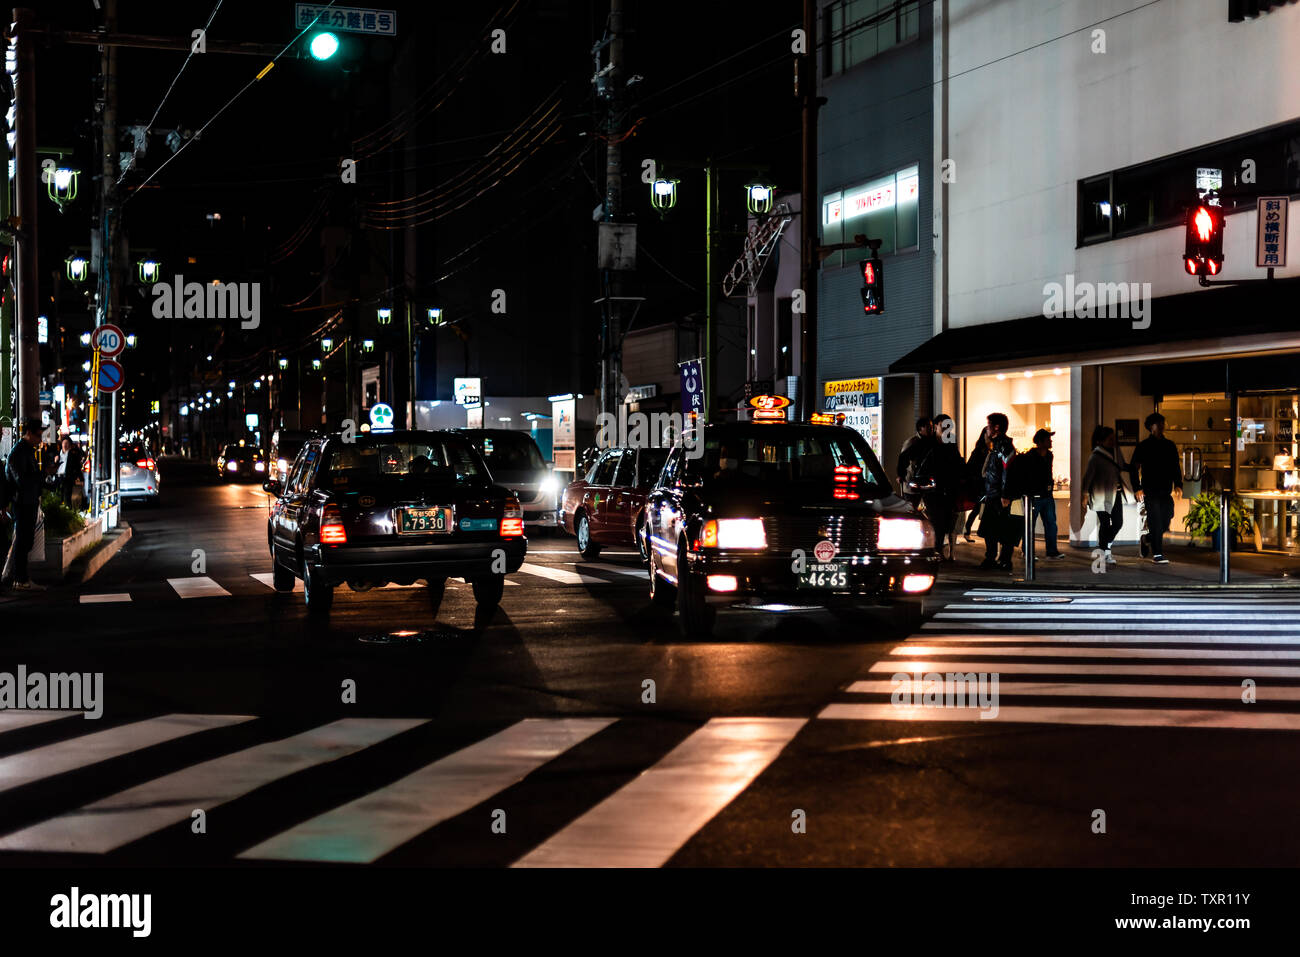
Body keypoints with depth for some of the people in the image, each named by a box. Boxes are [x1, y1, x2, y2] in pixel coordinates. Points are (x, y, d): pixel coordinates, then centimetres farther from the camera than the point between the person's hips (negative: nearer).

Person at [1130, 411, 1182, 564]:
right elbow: (1134, 468, 1)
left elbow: (1176, 467, 19)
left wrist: (1178, 484, 5)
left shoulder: (1170, 446, 14)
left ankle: (1148, 538, 26)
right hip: (1150, 490, -4)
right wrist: (1137, 488, -7)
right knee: (1155, 521, -10)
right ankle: (1157, 554, -9)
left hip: (1166, 490, 4)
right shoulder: (1143, 446, 2)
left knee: (1166, 519, -1)